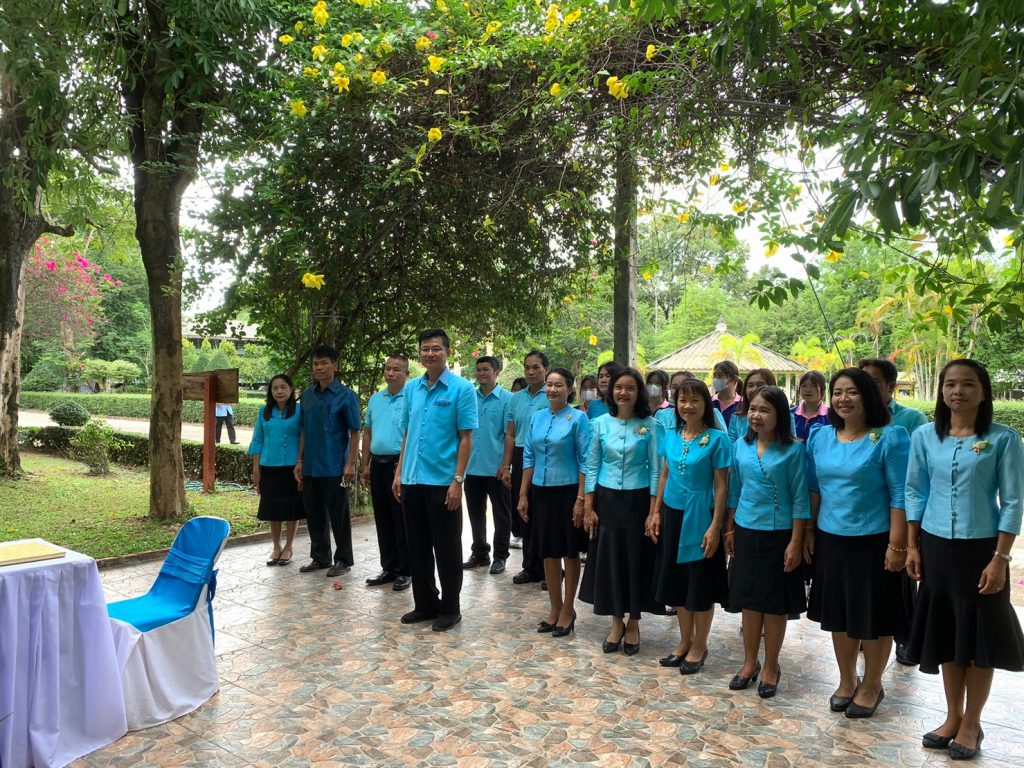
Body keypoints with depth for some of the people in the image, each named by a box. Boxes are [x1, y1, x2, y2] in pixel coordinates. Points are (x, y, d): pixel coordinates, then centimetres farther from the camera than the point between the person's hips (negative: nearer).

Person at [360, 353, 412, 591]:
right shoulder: (375, 399, 13)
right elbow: (367, 433, 17)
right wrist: (366, 465, 12)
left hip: (400, 465, -7)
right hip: (378, 464, 7)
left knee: (402, 522, 0)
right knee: (383, 521, 13)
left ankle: (405, 571, 10)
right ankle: (388, 568, 23)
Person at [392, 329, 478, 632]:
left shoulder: (462, 389, -7)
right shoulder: (411, 388, 10)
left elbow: (466, 438, -9)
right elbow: (407, 434, 15)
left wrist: (457, 481, -14)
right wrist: (399, 474, 10)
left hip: (443, 482, -5)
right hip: (412, 481, 6)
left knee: (447, 549, 5)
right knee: (418, 548, 14)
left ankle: (450, 609, 19)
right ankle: (425, 604, 28)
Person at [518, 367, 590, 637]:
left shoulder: (578, 418, -8)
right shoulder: (537, 418, 6)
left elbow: (584, 461, -10)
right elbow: (529, 458, 9)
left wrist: (581, 500, -14)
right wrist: (523, 495, 6)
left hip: (567, 491, -4)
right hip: (541, 492, 5)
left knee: (569, 551, 8)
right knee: (548, 551, 13)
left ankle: (568, 610, 24)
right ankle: (555, 608, 28)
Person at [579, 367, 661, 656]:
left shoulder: (649, 426, -4)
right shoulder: (600, 424, 1)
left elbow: (655, 470, -3)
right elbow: (592, 467, 3)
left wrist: (653, 511, -8)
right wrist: (588, 507, -1)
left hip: (637, 501, -1)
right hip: (607, 501, 2)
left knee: (636, 560, 6)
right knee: (608, 559, 6)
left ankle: (633, 624, 24)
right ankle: (616, 622, 23)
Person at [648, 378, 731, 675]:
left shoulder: (716, 438, -12)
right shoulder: (671, 435, 4)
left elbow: (721, 486, -11)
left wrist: (715, 527, -15)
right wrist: (656, 512, 8)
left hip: (700, 517, -5)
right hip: (672, 514, 5)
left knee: (700, 583, 7)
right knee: (676, 579, 13)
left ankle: (699, 646, 24)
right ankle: (685, 641, 30)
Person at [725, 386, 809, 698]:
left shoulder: (793, 450, -10)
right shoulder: (740, 446, 2)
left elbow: (799, 499, -9)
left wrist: (795, 542, -11)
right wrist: (730, 530, 11)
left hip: (779, 534, -4)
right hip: (746, 532, 4)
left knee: (775, 604, 8)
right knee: (749, 600, 13)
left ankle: (771, 666, 25)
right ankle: (749, 662, 28)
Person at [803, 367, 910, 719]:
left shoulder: (890, 437, -11)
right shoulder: (820, 437, 4)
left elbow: (900, 495, -12)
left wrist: (897, 544, -15)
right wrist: (808, 532, 8)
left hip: (873, 541, -4)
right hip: (831, 540, 5)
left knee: (874, 617, 9)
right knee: (839, 614, 16)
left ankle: (871, 685, 30)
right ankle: (846, 680, 35)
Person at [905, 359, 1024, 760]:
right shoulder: (925, 437, 1)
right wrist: (912, 546, 4)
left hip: (981, 548, -3)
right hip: (936, 546, 3)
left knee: (978, 637, 8)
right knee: (945, 634, 13)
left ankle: (971, 723, 25)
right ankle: (952, 717, 29)